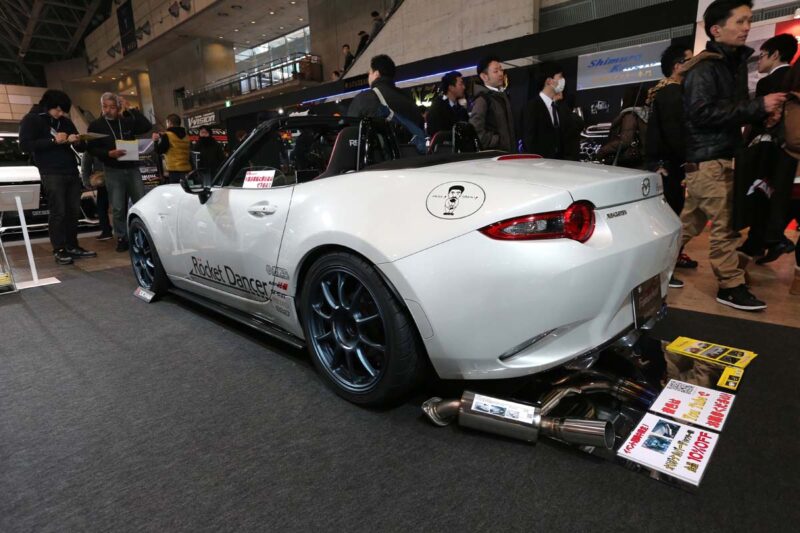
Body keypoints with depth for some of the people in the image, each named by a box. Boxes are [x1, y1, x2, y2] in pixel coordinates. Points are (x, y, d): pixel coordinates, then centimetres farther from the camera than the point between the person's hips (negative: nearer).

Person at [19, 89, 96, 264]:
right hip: (52, 174, -5)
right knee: (58, 212, -9)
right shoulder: (32, 119, 2)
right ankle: (59, 250, -6)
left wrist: (77, 141, -5)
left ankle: (72, 247, 10)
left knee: (73, 211, 2)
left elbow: (81, 147, 19)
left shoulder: (65, 121, 18)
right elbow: (25, 144, -8)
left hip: (72, 172, 5)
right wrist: (53, 140, -15)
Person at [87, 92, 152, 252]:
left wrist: (131, 109, -6)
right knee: (118, 208, -1)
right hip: (113, 171, -1)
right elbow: (92, 149, 0)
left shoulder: (127, 121, 10)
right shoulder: (96, 126, 4)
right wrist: (109, 153, -18)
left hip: (132, 168, 2)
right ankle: (122, 238, 8)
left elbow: (146, 126, -6)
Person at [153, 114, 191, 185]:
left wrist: (156, 141, 14)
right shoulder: (186, 135, 11)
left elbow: (159, 151, -2)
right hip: (187, 169, 6)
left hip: (174, 170, -6)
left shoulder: (167, 135, -6)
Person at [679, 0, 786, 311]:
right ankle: (730, 287, 2)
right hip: (707, 158, -9)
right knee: (725, 223, -6)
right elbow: (701, 112, -23)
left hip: (721, 155, 9)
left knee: (693, 219, 14)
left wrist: (760, 112, 5)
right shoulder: (704, 68, -12)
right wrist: (757, 107, -21)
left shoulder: (736, 62, 16)